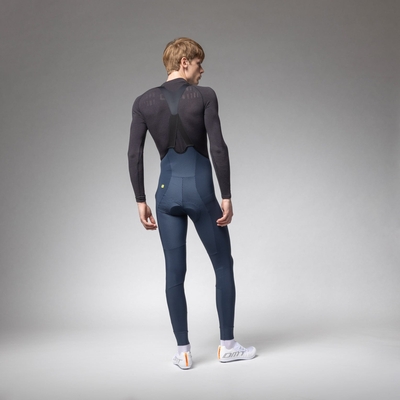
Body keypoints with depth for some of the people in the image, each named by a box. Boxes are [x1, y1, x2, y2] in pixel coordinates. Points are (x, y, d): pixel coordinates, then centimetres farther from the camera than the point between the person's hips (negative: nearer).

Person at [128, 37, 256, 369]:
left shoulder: (143, 102, 1)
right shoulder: (204, 96, -9)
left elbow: (134, 155, -2)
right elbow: (218, 148, -14)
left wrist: (141, 201, 5)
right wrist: (227, 197, -8)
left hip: (167, 191, 3)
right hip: (200, 190, -3)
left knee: (175, 272, 9)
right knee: (223, 266, 13)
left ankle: (183, 351, 14)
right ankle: (227, 345, 20)